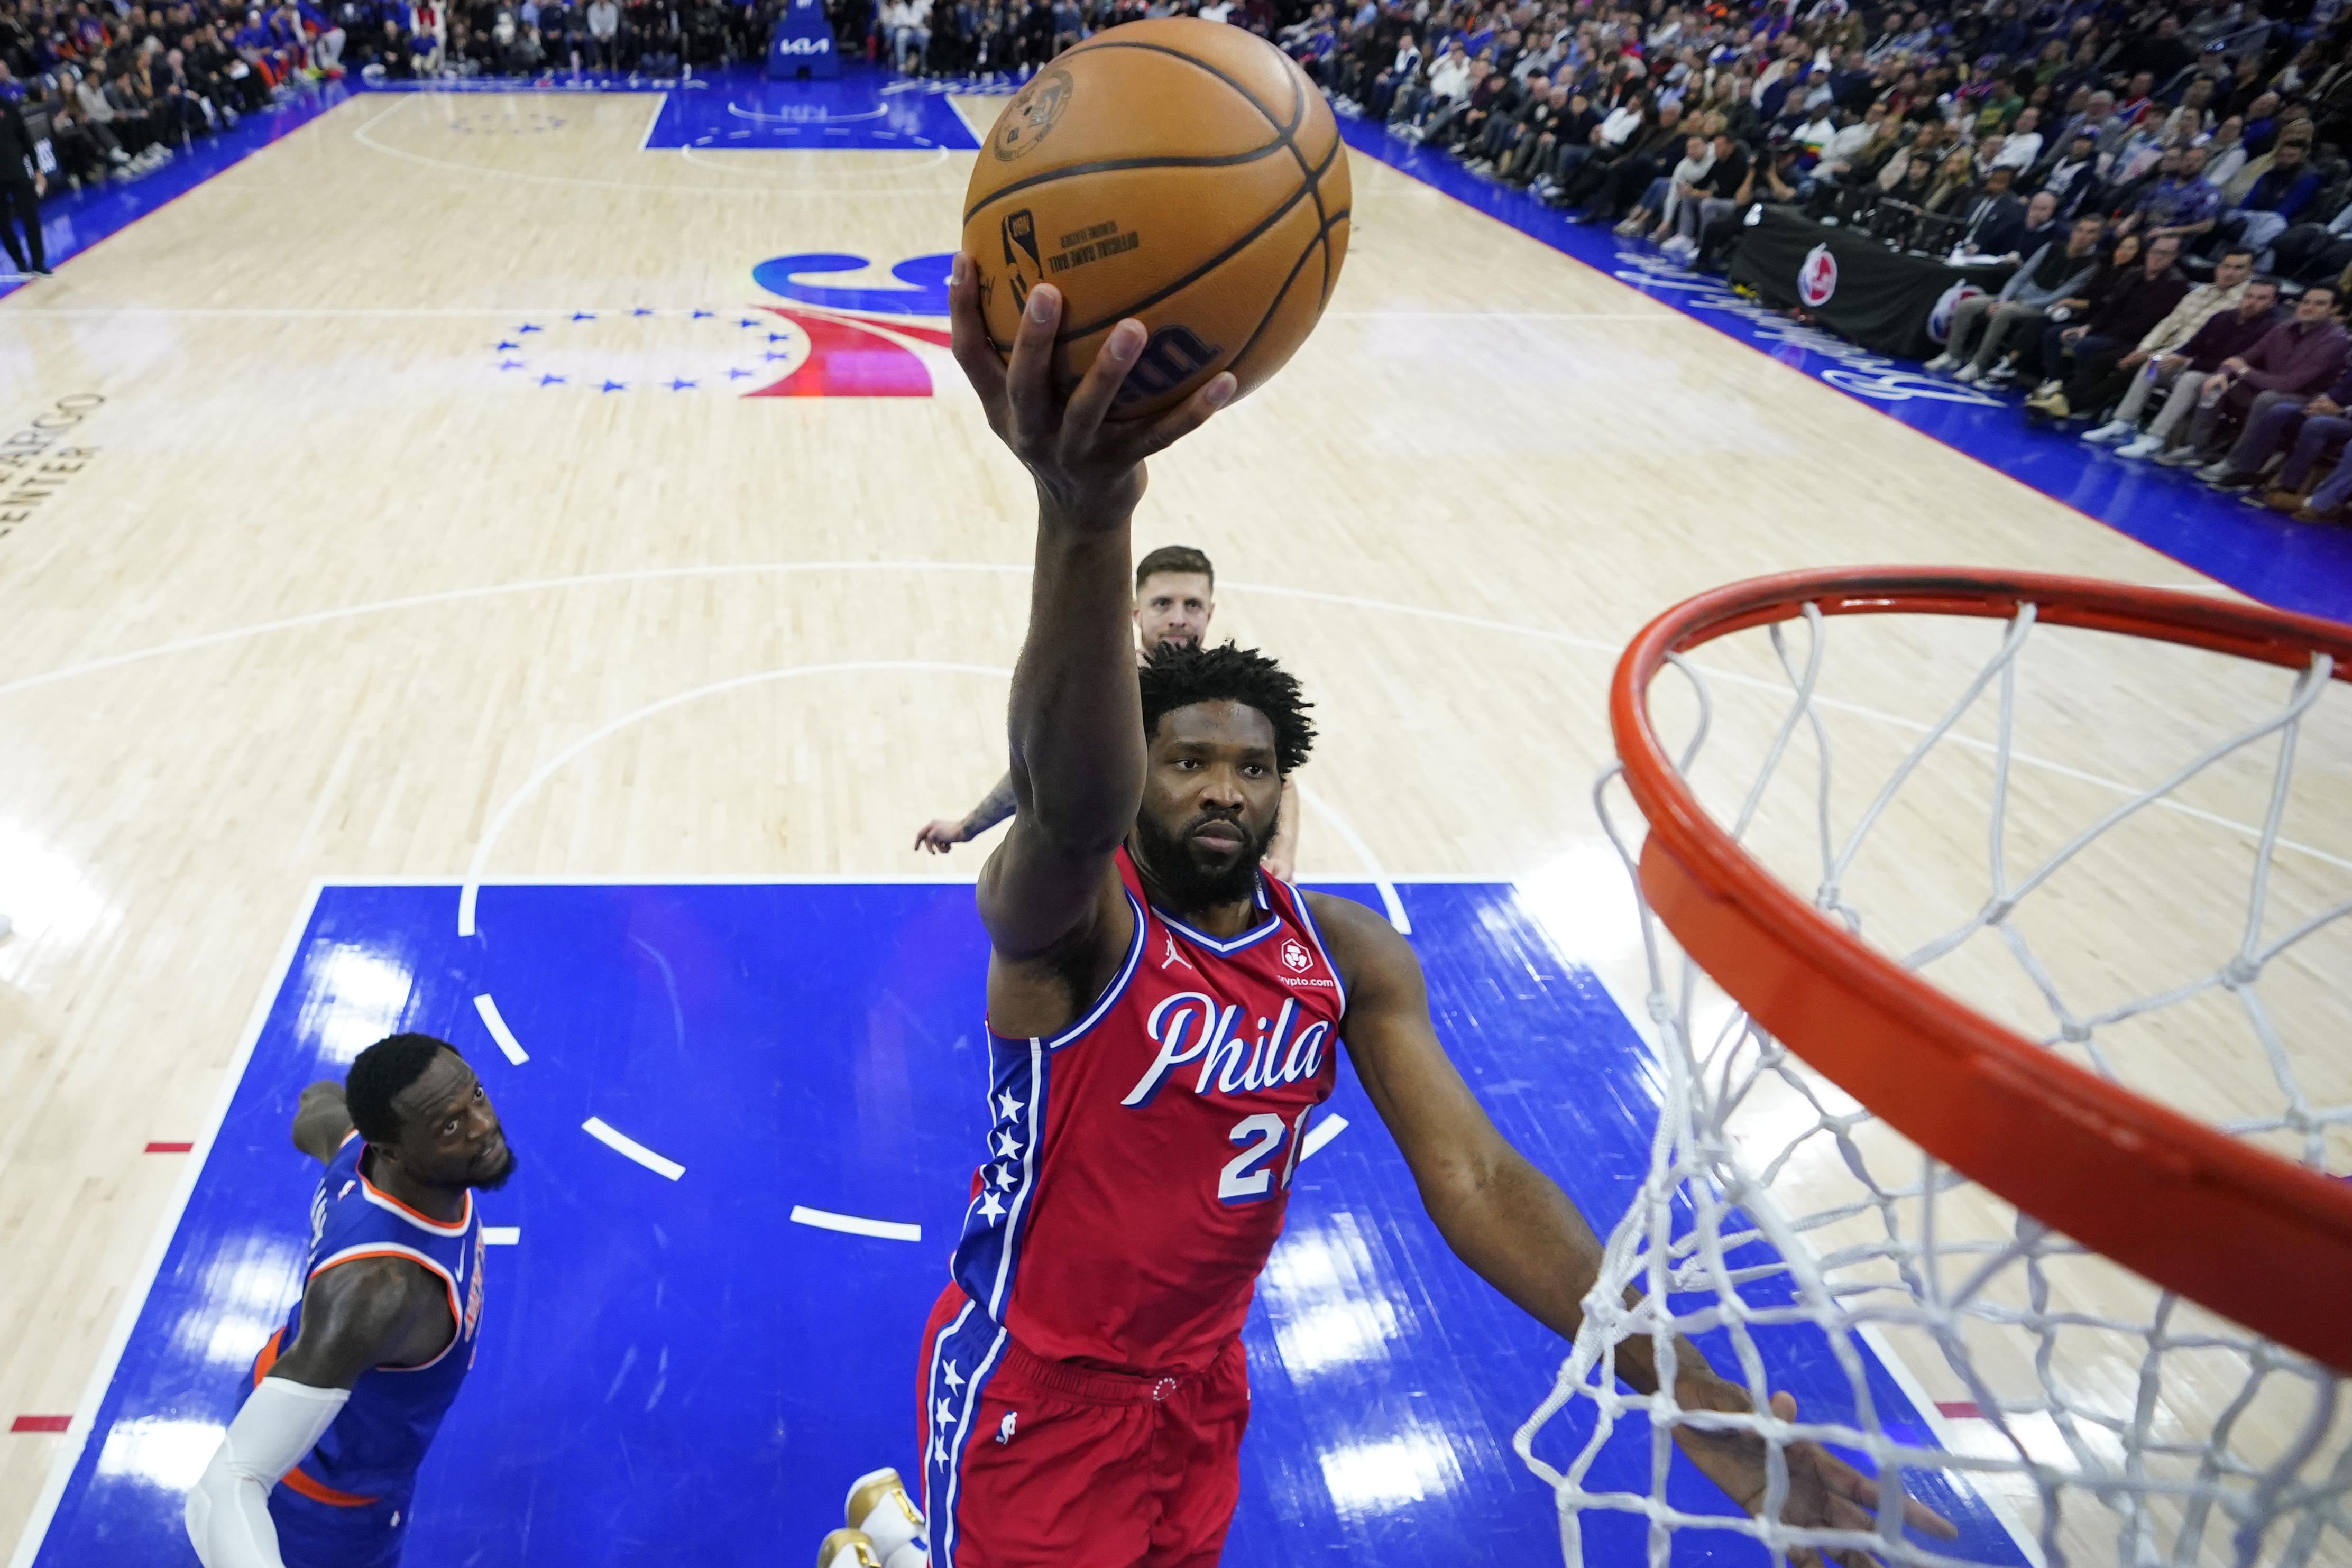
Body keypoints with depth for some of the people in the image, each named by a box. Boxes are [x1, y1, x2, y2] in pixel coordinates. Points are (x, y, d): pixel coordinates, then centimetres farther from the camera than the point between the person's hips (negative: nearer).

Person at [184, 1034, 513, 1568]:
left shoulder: (365, 1137, -26)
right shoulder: (378, 1286, -48)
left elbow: (316, 1113, 1)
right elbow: (223, 1495, -50)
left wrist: (323, 1099, 23)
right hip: (331, 1495, -7)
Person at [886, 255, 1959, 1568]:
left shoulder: (1352, 957, -9)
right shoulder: (1068, 923, -25)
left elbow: (1475, 1177, -15)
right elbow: (1072, 809, -49)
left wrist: (1694, 1400, -28)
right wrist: (1085, 520, -69)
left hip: (1203, 1379, 6)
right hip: (1031, 1385, -5)